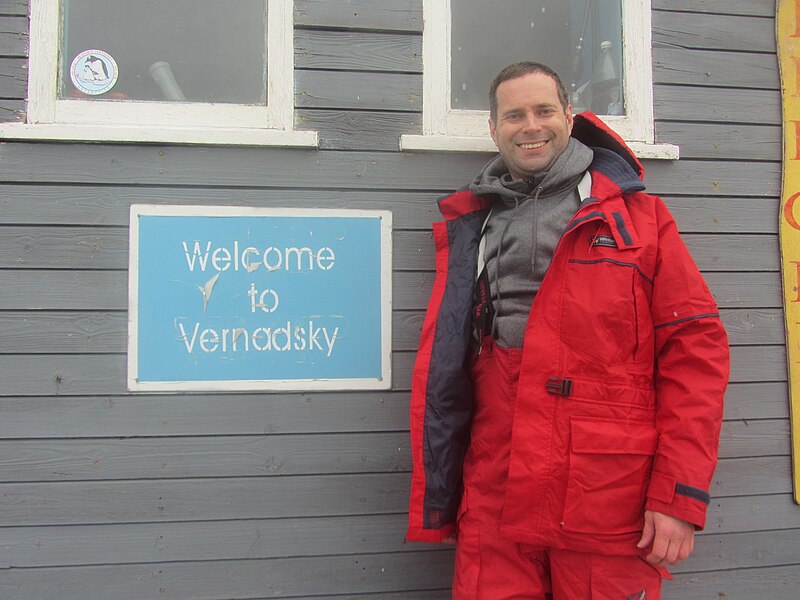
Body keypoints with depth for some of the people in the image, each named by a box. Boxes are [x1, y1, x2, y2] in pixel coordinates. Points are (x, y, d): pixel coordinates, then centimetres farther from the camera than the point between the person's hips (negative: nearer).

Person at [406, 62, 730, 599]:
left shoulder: (637, 216, 6)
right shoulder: (468, 230, 12)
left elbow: (695, 346, -1)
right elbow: (440, 372, 9)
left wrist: (681, 495, -9)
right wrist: (433, 506, 5)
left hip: (612, 508, -1)